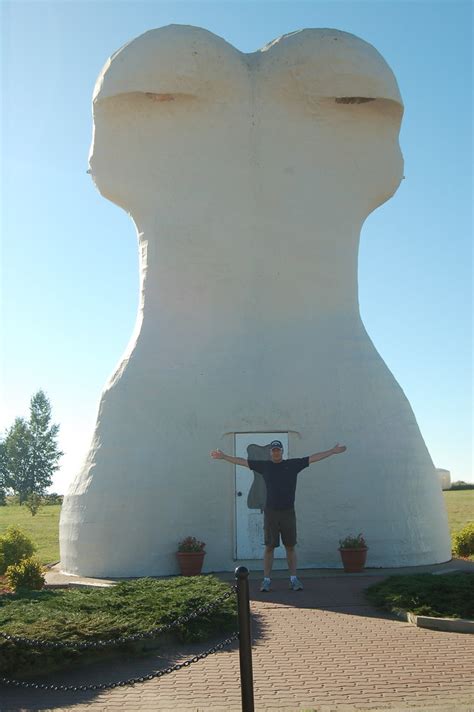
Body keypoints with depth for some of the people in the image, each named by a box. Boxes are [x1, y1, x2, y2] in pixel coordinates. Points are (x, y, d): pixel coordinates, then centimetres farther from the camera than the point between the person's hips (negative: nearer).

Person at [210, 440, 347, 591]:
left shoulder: (293, 464, 4)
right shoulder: (264, 465, 5)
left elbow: (314, 458, 5)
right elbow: (242, 461, 8)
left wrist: (333, 451, 3)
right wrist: (224, 457, 7)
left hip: (288, 512, 0)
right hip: (270, 512, 0)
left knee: (290, 547, 6)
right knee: (269, 547, 3)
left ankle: (294, 579, 13)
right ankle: (266, 580, 8)